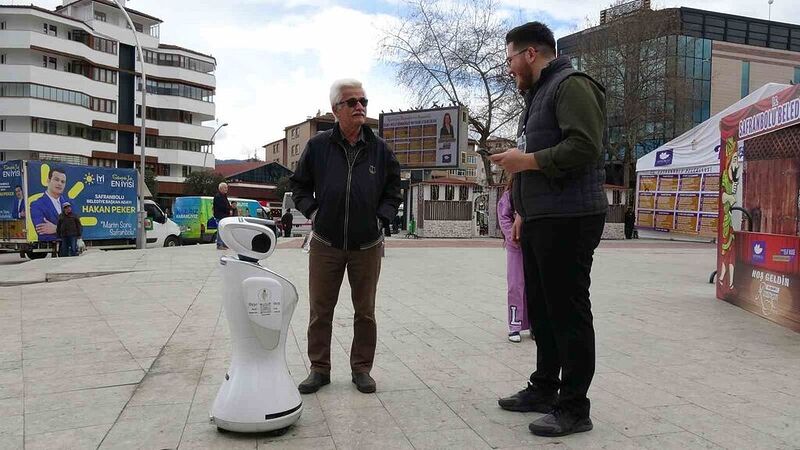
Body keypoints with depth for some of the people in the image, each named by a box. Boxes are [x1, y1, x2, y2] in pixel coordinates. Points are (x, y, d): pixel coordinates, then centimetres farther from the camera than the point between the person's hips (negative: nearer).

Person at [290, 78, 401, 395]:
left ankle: (362, 368, 24)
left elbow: (393, 189, 13)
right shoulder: (318, 146, 0)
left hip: (367, 246, 1)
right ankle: (319, 369, 21)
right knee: (320, 310, 6)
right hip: (325, 244, 0)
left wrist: (381, 217, 2)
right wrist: (312, 212, 0)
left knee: (365, 311, 9)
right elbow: (299, 185, 12)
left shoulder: (379, 149, 3)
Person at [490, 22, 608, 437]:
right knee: (541, 309, 15)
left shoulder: (572, 86, -8)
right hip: (539, 220, 10)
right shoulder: (537, 95, 22)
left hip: (568, 221, -10)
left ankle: (573, 408, 6)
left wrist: (526, 160, -16)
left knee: (568, 313, -4)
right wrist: (523, 211, 20)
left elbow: (584, 147, -22)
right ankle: (544, 388, 28)